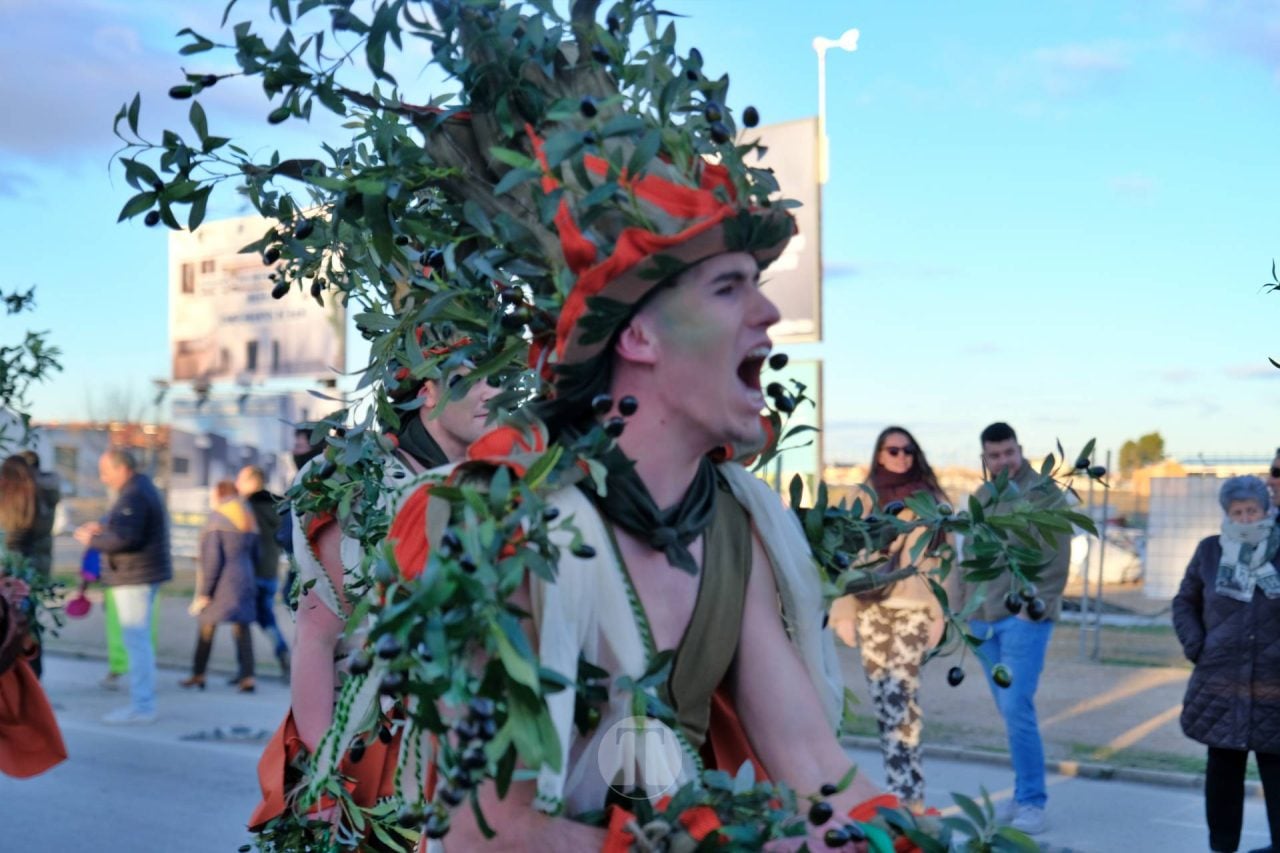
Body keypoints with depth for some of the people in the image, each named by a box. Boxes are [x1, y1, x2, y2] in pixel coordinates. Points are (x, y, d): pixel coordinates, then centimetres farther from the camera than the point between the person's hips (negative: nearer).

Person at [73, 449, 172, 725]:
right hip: (144, 575, 11)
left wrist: (92, 539, -11)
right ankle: (144, 702, 23)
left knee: (136, 641, -7)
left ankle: (141, 707, -5)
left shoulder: (133, 496, -18)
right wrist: (103, 527, 10)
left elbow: (123, 537, -27)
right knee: (140, 641, 16)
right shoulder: (144, 488, 16)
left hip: (135, 578, -11)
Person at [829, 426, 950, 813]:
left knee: (899, 692, -14)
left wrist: (940, 613, -4)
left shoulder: (930, 499, 5)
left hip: (914, 607, -3)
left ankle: (907, 795, -11)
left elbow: (942, 558, 3)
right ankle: (904, 787, 17)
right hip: (872, 607, 3)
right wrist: (844, 610, 4)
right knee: (881, 696, 5)